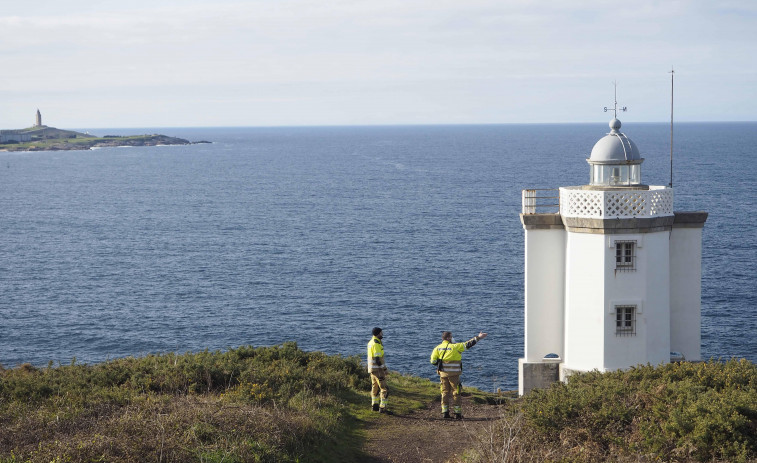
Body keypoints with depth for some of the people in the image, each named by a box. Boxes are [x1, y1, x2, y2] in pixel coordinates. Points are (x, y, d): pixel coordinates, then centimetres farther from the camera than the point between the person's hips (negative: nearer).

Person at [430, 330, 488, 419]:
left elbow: (433, 361, -3)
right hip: (453, 374, -4)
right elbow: (467, 344, -5)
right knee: (456, 392, 4)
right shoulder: (454, 347, -9)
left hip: (443, 373, 4)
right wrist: (478, 338, 3)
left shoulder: (437, 348, 2)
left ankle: (445, 412, 7)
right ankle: (457, 413, 3)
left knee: (445, 392, 11)